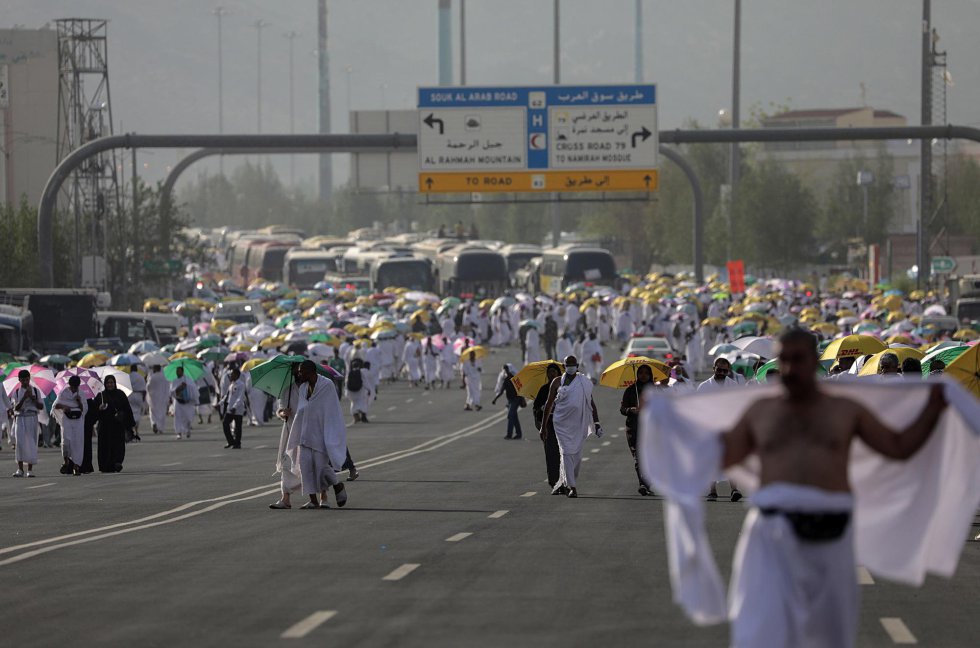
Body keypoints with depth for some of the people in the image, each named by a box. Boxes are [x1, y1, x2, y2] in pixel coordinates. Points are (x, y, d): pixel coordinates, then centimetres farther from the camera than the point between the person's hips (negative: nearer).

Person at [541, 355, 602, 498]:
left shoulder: (585, 383, 9)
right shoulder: (557, 382, 5)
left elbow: (591, 404, 14)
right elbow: (549, 404, 7)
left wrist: (596, 423, 7)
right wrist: (544, 426, 6)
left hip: (580, 424, 2)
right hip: (563, 423, -2)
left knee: (577, 454, 4)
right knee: (567, 453, -11)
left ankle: (567, 482, 23)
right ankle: (572, 487, -14)